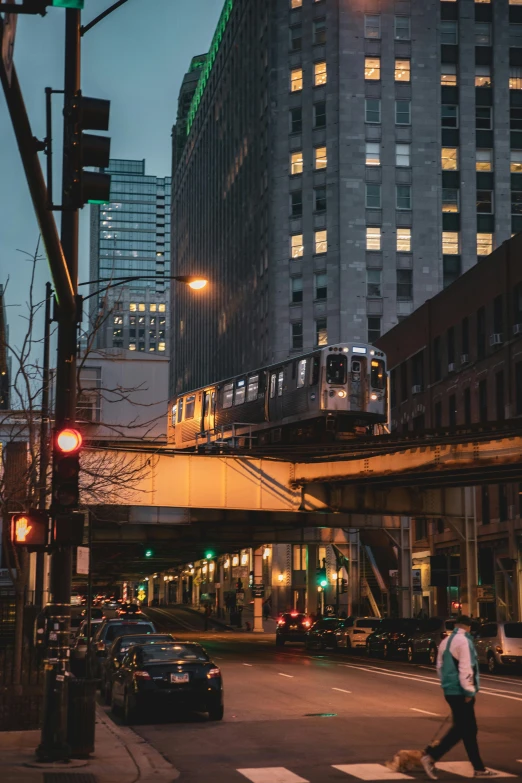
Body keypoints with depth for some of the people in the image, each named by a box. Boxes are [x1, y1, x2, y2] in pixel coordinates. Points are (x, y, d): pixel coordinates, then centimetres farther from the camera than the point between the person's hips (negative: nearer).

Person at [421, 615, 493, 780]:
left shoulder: (445, 641, 15)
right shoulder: (464, 641, -14)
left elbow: (440, 666, 18)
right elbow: (465, 668, -20)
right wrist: (469, 691, -17)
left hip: (450, 690, 9)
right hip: (460, 692, -9)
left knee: (468, 729, 12)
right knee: (461, 730, -4)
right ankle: (431, 757, -8)